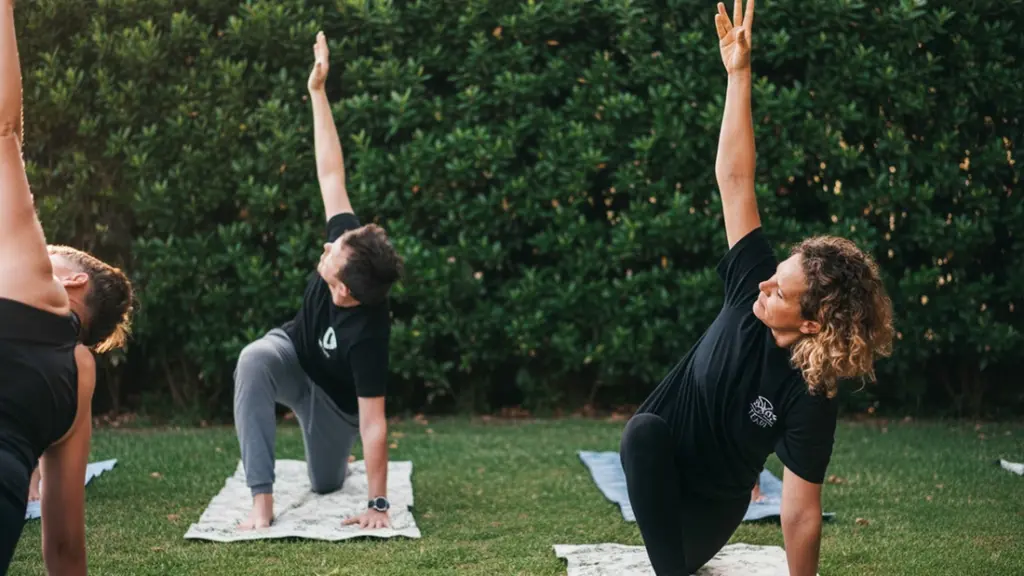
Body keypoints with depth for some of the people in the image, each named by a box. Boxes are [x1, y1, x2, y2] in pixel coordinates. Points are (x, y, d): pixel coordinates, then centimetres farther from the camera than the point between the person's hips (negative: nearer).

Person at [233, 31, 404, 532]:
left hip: (333, 396, -3)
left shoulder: (367, 333, -41)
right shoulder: (349, 254, -30)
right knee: (254, 358, -33)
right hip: (294, 359, 3)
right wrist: (318, 91, -28)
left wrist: (378, 503, -37)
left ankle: (332, 451, 50)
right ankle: (261, 499, -31)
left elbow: (374, 421, -38)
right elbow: (331, 175, -27)